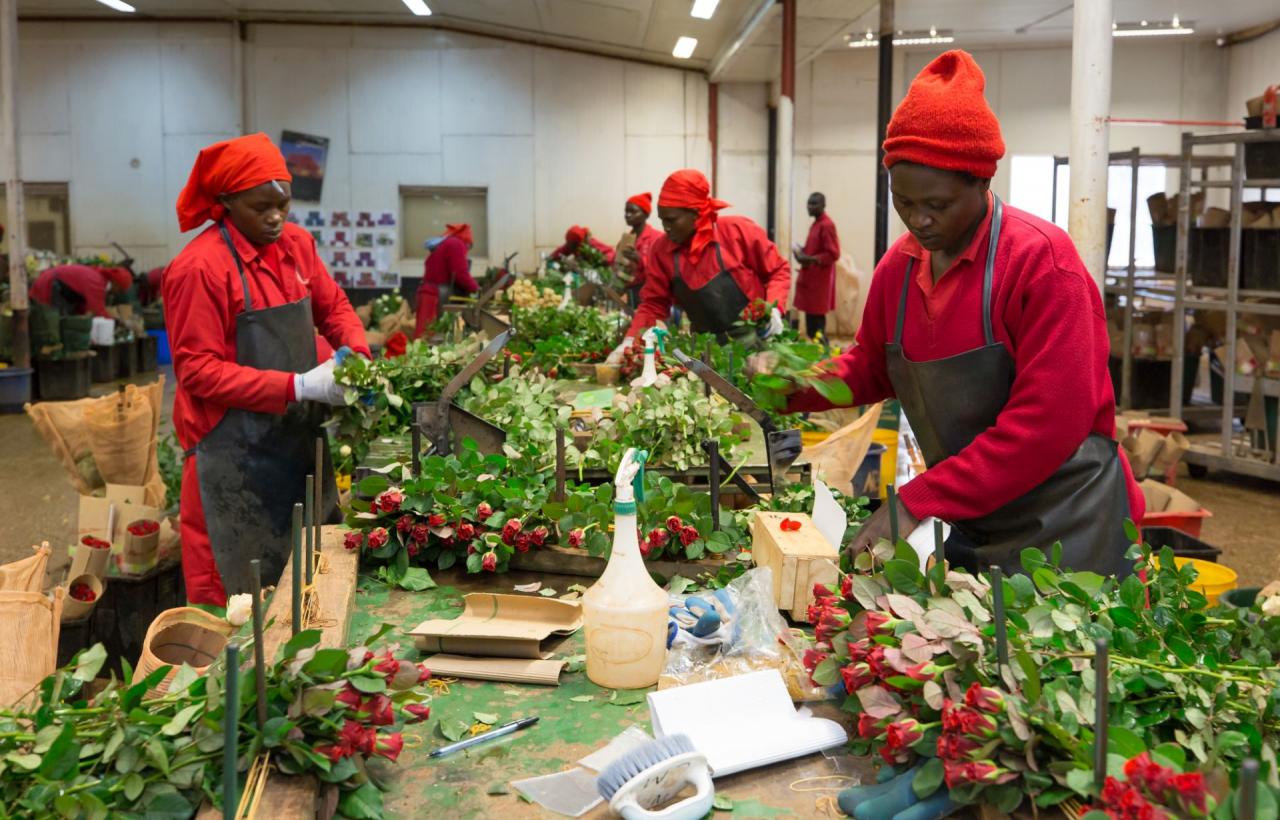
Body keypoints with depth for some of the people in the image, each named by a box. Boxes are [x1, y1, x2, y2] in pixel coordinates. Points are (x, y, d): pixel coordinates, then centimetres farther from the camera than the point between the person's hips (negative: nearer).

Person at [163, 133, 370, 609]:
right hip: (236, 452, -7)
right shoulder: (199, 268, -15)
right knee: (239, 592, 3)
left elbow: (333, 307, 17)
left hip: (300, 440, 7)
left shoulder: (296, 244, 5)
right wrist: (298, 386, -22)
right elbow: (198, 371, -16)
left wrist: (357, 353, -5)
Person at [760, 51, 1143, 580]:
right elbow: (872, 369, 18)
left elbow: (1048, 424, -25)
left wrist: (918, 501, -26)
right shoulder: (898, 265, 1)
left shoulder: (1040, 259, -19)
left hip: (1065, 530, -6)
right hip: (967, 522, 6)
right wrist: (798, 384, -3)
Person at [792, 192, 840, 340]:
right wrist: (804, 253, 7)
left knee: (817, 319, -9)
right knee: (810, 318, 10)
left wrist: (809, 259, -21)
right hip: (811, 277, 10)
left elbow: (833, 254, -20)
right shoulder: (815, 224, 16)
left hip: (819, 279, -10)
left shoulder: (827, 225, -14)